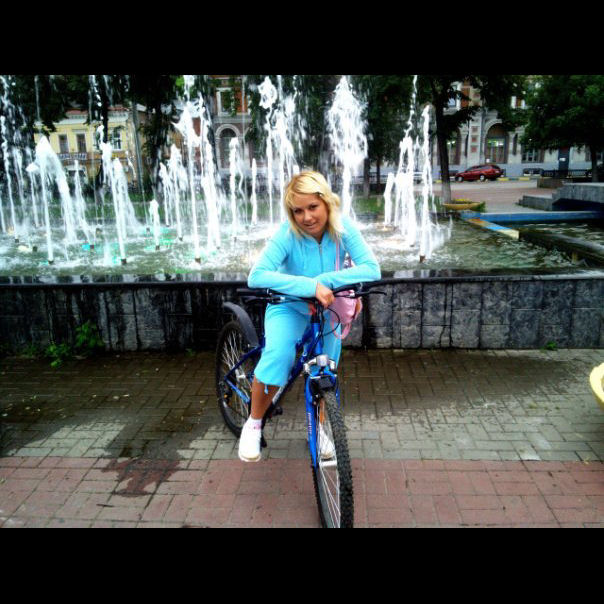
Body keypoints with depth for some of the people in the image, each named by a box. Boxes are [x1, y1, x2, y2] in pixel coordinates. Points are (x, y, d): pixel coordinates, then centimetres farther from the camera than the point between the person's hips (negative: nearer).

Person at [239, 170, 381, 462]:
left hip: (327, 309, 3)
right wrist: (310, 286, -48)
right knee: (278, 356, -28)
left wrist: (324, 280, -40)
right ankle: (253, 424, -3)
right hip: (289, 308, -3)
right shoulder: (287, 234, -28)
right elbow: (257, 276, -40)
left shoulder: (343, 227, -22)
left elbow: (372, 269, -29)